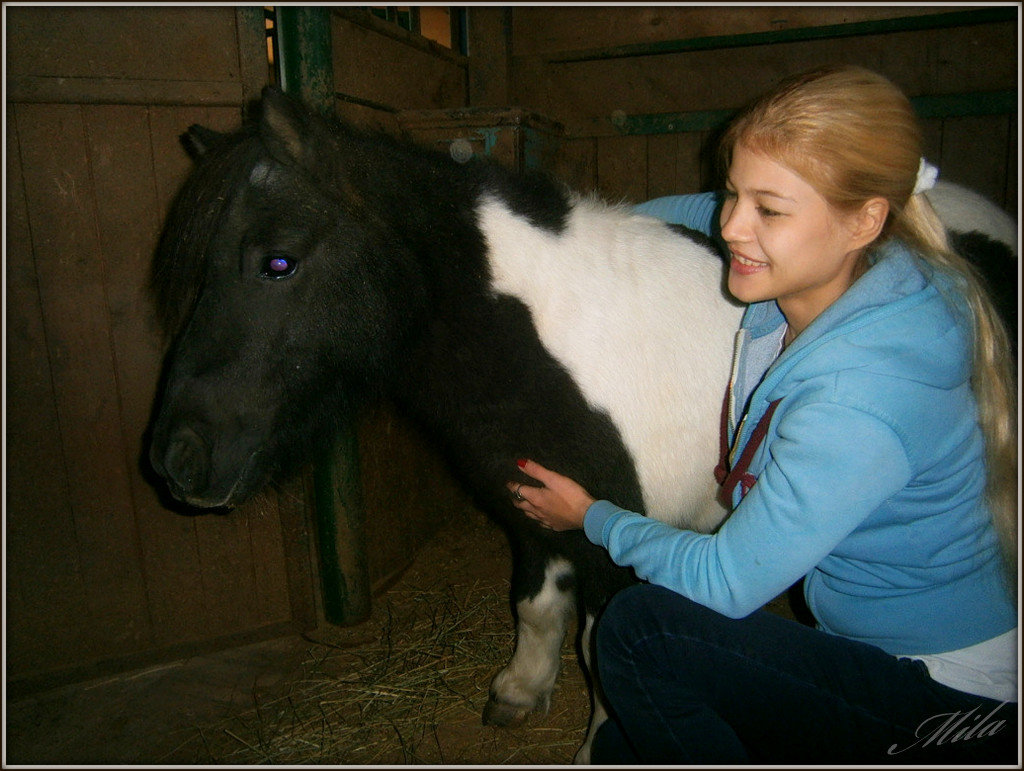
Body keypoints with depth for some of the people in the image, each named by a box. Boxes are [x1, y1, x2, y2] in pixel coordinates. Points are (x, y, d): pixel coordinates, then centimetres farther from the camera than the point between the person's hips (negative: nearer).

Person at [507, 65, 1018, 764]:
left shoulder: (860, 398, -34)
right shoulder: (805, 276, -10)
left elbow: (723, 582, -25)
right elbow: (707, 211, 12)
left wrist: (592, 516, -10)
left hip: (951, 704, -7)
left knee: (639, 629, -20)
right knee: (623, 747, 4)